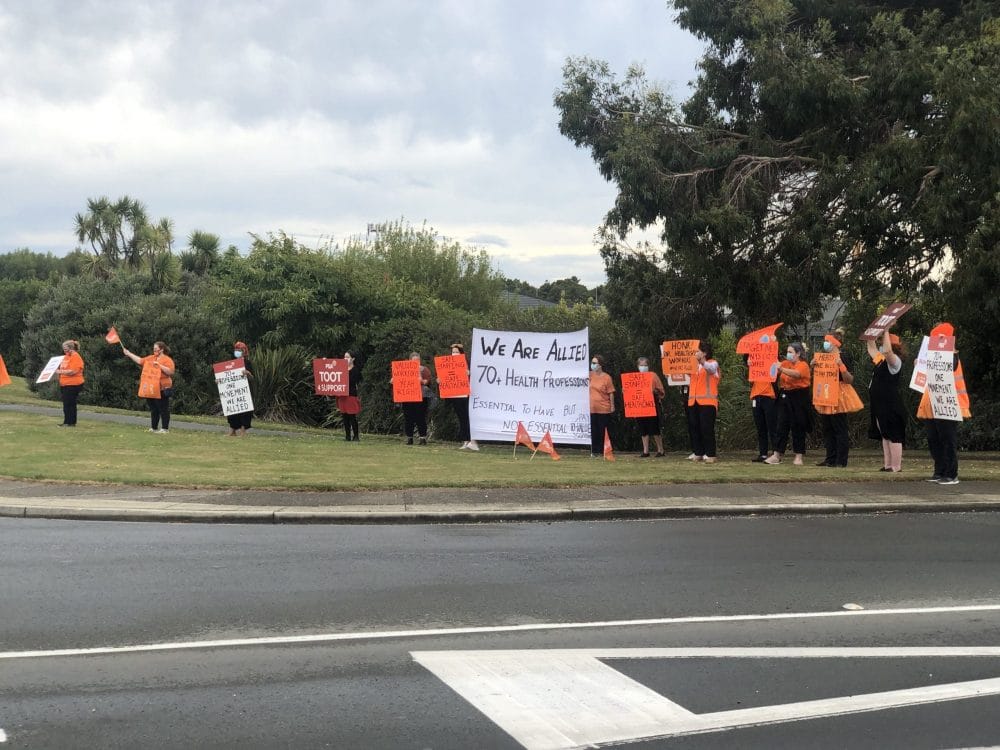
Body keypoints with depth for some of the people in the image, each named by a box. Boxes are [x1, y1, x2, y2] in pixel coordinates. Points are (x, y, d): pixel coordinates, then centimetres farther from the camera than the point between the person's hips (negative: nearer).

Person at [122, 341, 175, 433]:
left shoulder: (167, 360, -7)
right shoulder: (151, 358, 16)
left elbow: (170, 372, -17)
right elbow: (140, 360, 20)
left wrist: (159, 365, -21)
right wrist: (128, 353, 19)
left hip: (162, 389, -8)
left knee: (163, 409, -3)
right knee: (153, 409, 12)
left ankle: (165, 429, 1)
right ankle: (154, 427, 19)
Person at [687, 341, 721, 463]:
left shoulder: (713, 363, -2)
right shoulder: (694, 366, 19)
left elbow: (710, 368, -25)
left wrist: (702, 361, -47)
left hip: (707, 401, -6)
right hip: (694, 401, 6)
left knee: (707, 428, -8)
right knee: (695, 428, 4)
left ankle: (710, 454, -5)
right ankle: (698, 453, 9)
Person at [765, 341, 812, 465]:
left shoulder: (803, 365, -7)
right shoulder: (785, 363, 10)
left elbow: (795, 373, -27)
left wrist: (780, 369, -39)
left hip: (798, 398, -5)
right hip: (785, 397, 5)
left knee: (798, 427, 1)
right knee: (782, 426, 2)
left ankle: (798, 456, 8)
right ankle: (777, 455, 2)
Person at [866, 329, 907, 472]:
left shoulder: (895, 361, -11)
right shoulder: (881, 360, 14)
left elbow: (887, 351, -32)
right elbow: (871, 348, 29)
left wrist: (886, 332, -25)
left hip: (891, 406, -10)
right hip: (881, 404, 10)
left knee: (893, 435, -6)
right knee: (884, 435, 12)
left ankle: (896, 466, -4)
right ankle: (887, 464, 17)